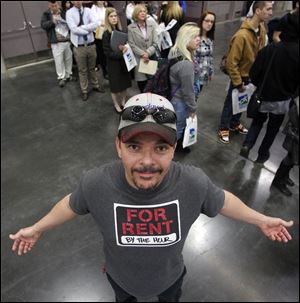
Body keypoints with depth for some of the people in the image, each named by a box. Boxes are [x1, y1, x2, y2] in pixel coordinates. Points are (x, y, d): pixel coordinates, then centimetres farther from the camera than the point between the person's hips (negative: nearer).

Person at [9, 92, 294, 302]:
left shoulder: (193, 182, -34)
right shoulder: (95, 183, -35)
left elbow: (221, 200, -12)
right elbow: (73, 203, -12)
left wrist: (261, 220, -1)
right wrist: (38, 228, 2)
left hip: (169, 276, 0)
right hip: (121, 278, 1)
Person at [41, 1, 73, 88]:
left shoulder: (64, 13, 10)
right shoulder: (46, 14, 1)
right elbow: (43, 25, -11)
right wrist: (52, 21, -25)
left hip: (68, 41, 3)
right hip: (56, 43, -3)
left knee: (68, 59, 13)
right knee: (59, 61, 0)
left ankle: (68, 75, 30)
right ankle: (61, 78, 14)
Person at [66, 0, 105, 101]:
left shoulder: (87, 10, 2)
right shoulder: (69, 12, -5)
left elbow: (94, 25, -12)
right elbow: (74, 29, -17)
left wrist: (81, 27, -19)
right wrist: (88, 30, -13)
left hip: (91, 45, 2)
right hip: (79, 46, -2)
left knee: (92, 68, 17)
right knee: (82, 70, 9)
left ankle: (96, 85, 35)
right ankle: (84, 91, 22)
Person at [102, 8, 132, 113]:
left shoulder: (121, 31, 3)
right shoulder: (106, 34, -13)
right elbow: (107, 52, -16)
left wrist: (125, 49, -8)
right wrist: (121, 53, -23)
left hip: (123, 62, 5)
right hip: (113, 64, -5)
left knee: (124, 83, 13)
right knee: (115, 86, 7)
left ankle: (123, 102, 30)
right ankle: (116, 105, 25)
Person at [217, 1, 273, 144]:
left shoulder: (262, 29, -1)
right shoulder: (242, 35, -27)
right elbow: (231, 62, -24)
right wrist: (238, 83, -20)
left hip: (253, 75, 8)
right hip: (241, 76, -7)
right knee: (231, 103, 8)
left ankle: (234, 123, 40)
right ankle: (224, 128, 24)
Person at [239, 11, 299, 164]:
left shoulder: (268, 49, -14)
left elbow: (254, 73, -10)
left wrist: (261, 87, 9)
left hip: (263, 96, 1)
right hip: (282, 100, -1)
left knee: (258, 120, 23)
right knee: (273, 128, 18)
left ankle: (247, 144, 3)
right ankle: (262, 154, 29)